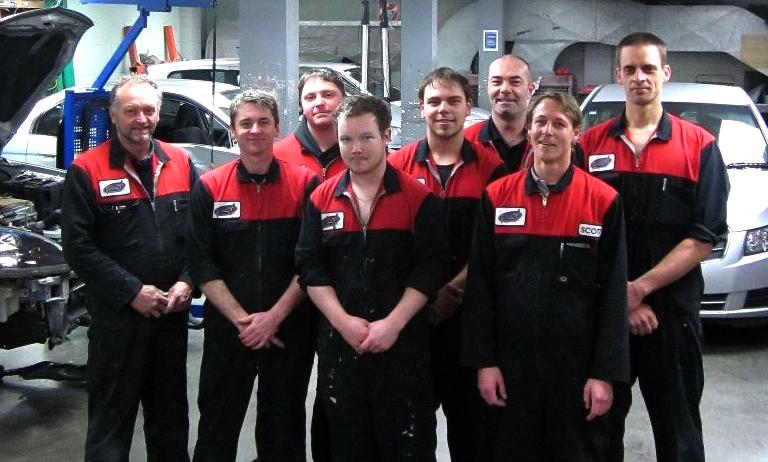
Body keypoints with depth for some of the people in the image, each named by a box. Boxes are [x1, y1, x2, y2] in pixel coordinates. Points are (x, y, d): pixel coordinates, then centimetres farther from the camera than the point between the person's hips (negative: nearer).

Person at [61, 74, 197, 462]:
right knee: (110, 418, 7)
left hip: (172, 314, 4)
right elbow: (78, 248, -11)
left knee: (171, 415, 18)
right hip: (116, 317, -4)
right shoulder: (87, 170, -7)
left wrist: (186, 282, -6)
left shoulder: (180, 163, 6)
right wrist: (132, 292, -15)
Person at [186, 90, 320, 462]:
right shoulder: (209, 188, 1)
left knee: (283, 431, 13)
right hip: (227, 329, 1)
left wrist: (274, 316, -11)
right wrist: (241, 319, -11)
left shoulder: (305, 184, -1)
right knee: (217, 429, 11)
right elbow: (201, 266, -3)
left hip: (290, 330, 0)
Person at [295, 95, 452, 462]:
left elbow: (431, 268, -7)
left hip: (403, 343, -3)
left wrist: (393, 323, -15)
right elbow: (310, 268, 2)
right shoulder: (321, 199, 6)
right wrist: (343, 321, -10)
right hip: (338, 343, 3)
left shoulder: (418, 197, -2)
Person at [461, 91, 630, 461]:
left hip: (577, 365, -1)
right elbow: (479, 286, 2)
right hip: (511, 363, 1)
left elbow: (613, 293, -3)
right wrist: (483, 361, -3)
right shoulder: (497, 197, 2)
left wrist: (605, 374, -7)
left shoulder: (603, 201, -3)